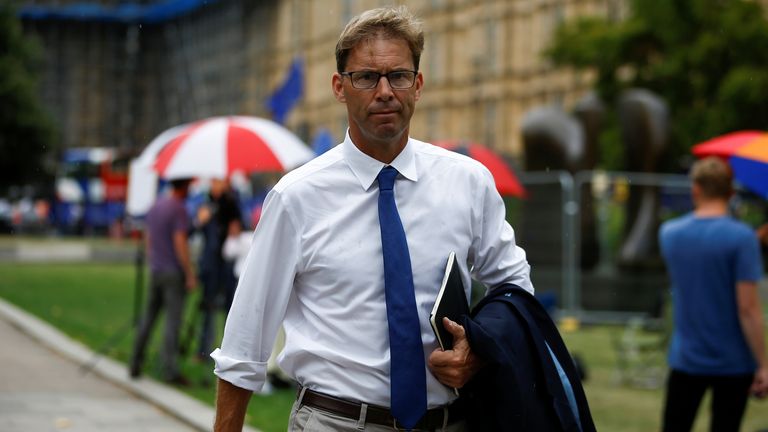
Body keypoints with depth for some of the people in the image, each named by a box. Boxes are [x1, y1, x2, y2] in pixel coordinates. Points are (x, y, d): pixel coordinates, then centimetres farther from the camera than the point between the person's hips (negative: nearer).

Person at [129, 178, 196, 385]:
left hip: (155, 270, 8)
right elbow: (180, 244, -17)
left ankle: (135, 364, 16)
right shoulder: (179, 209, -12)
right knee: (173, 320, -7)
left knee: (149, 317, 14)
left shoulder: (155, 206, 13)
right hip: (174, 273, -8)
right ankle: (170, 370, -9)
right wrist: (190, 275, -14)